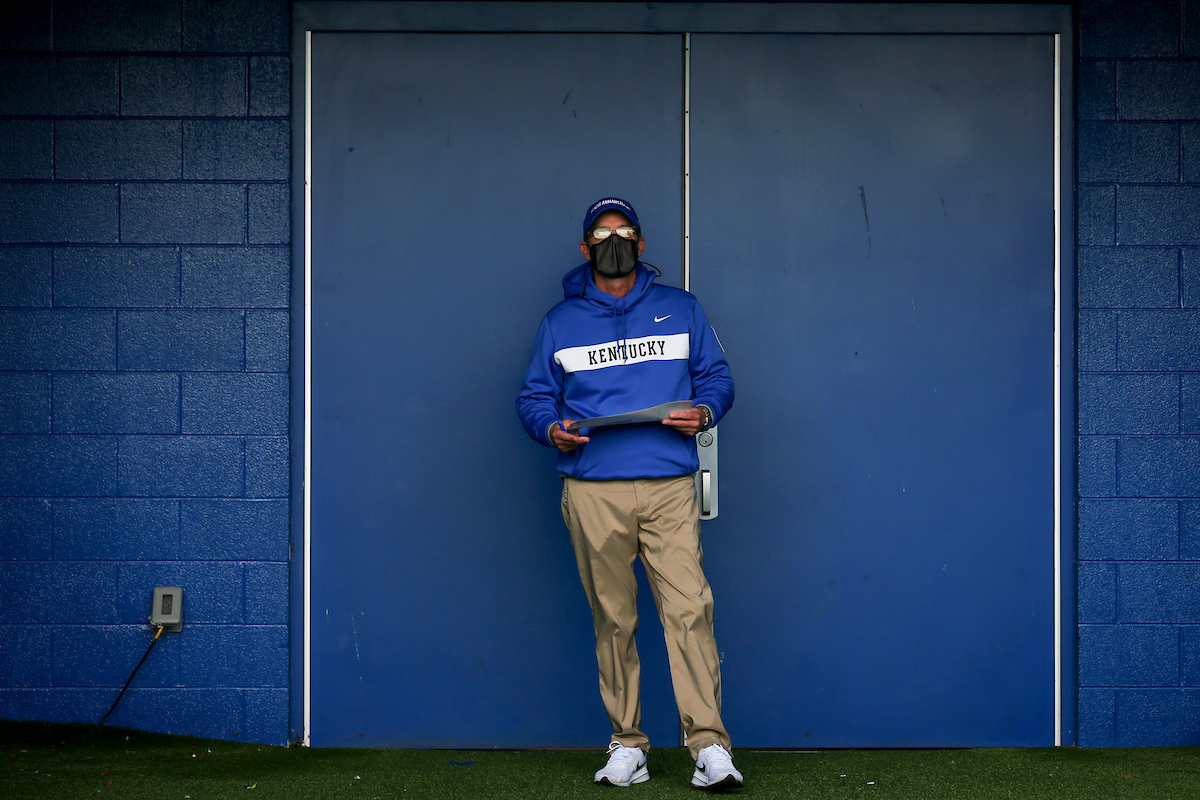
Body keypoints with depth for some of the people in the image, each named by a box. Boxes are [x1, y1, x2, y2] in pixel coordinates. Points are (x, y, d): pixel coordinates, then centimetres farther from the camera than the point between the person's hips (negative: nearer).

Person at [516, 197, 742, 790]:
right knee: (612, 620, 2)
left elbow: (717, 376, 16)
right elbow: (533, 397, 17)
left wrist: (705, 411, -6)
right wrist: (551, 429, -5)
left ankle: (709, 746, -11)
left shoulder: (680, 309, 15)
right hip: (592, 491, 1)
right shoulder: (560, 322, 15)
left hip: (670, 486, -1)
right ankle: (626, 744, 10)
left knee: (689, 610, -11)